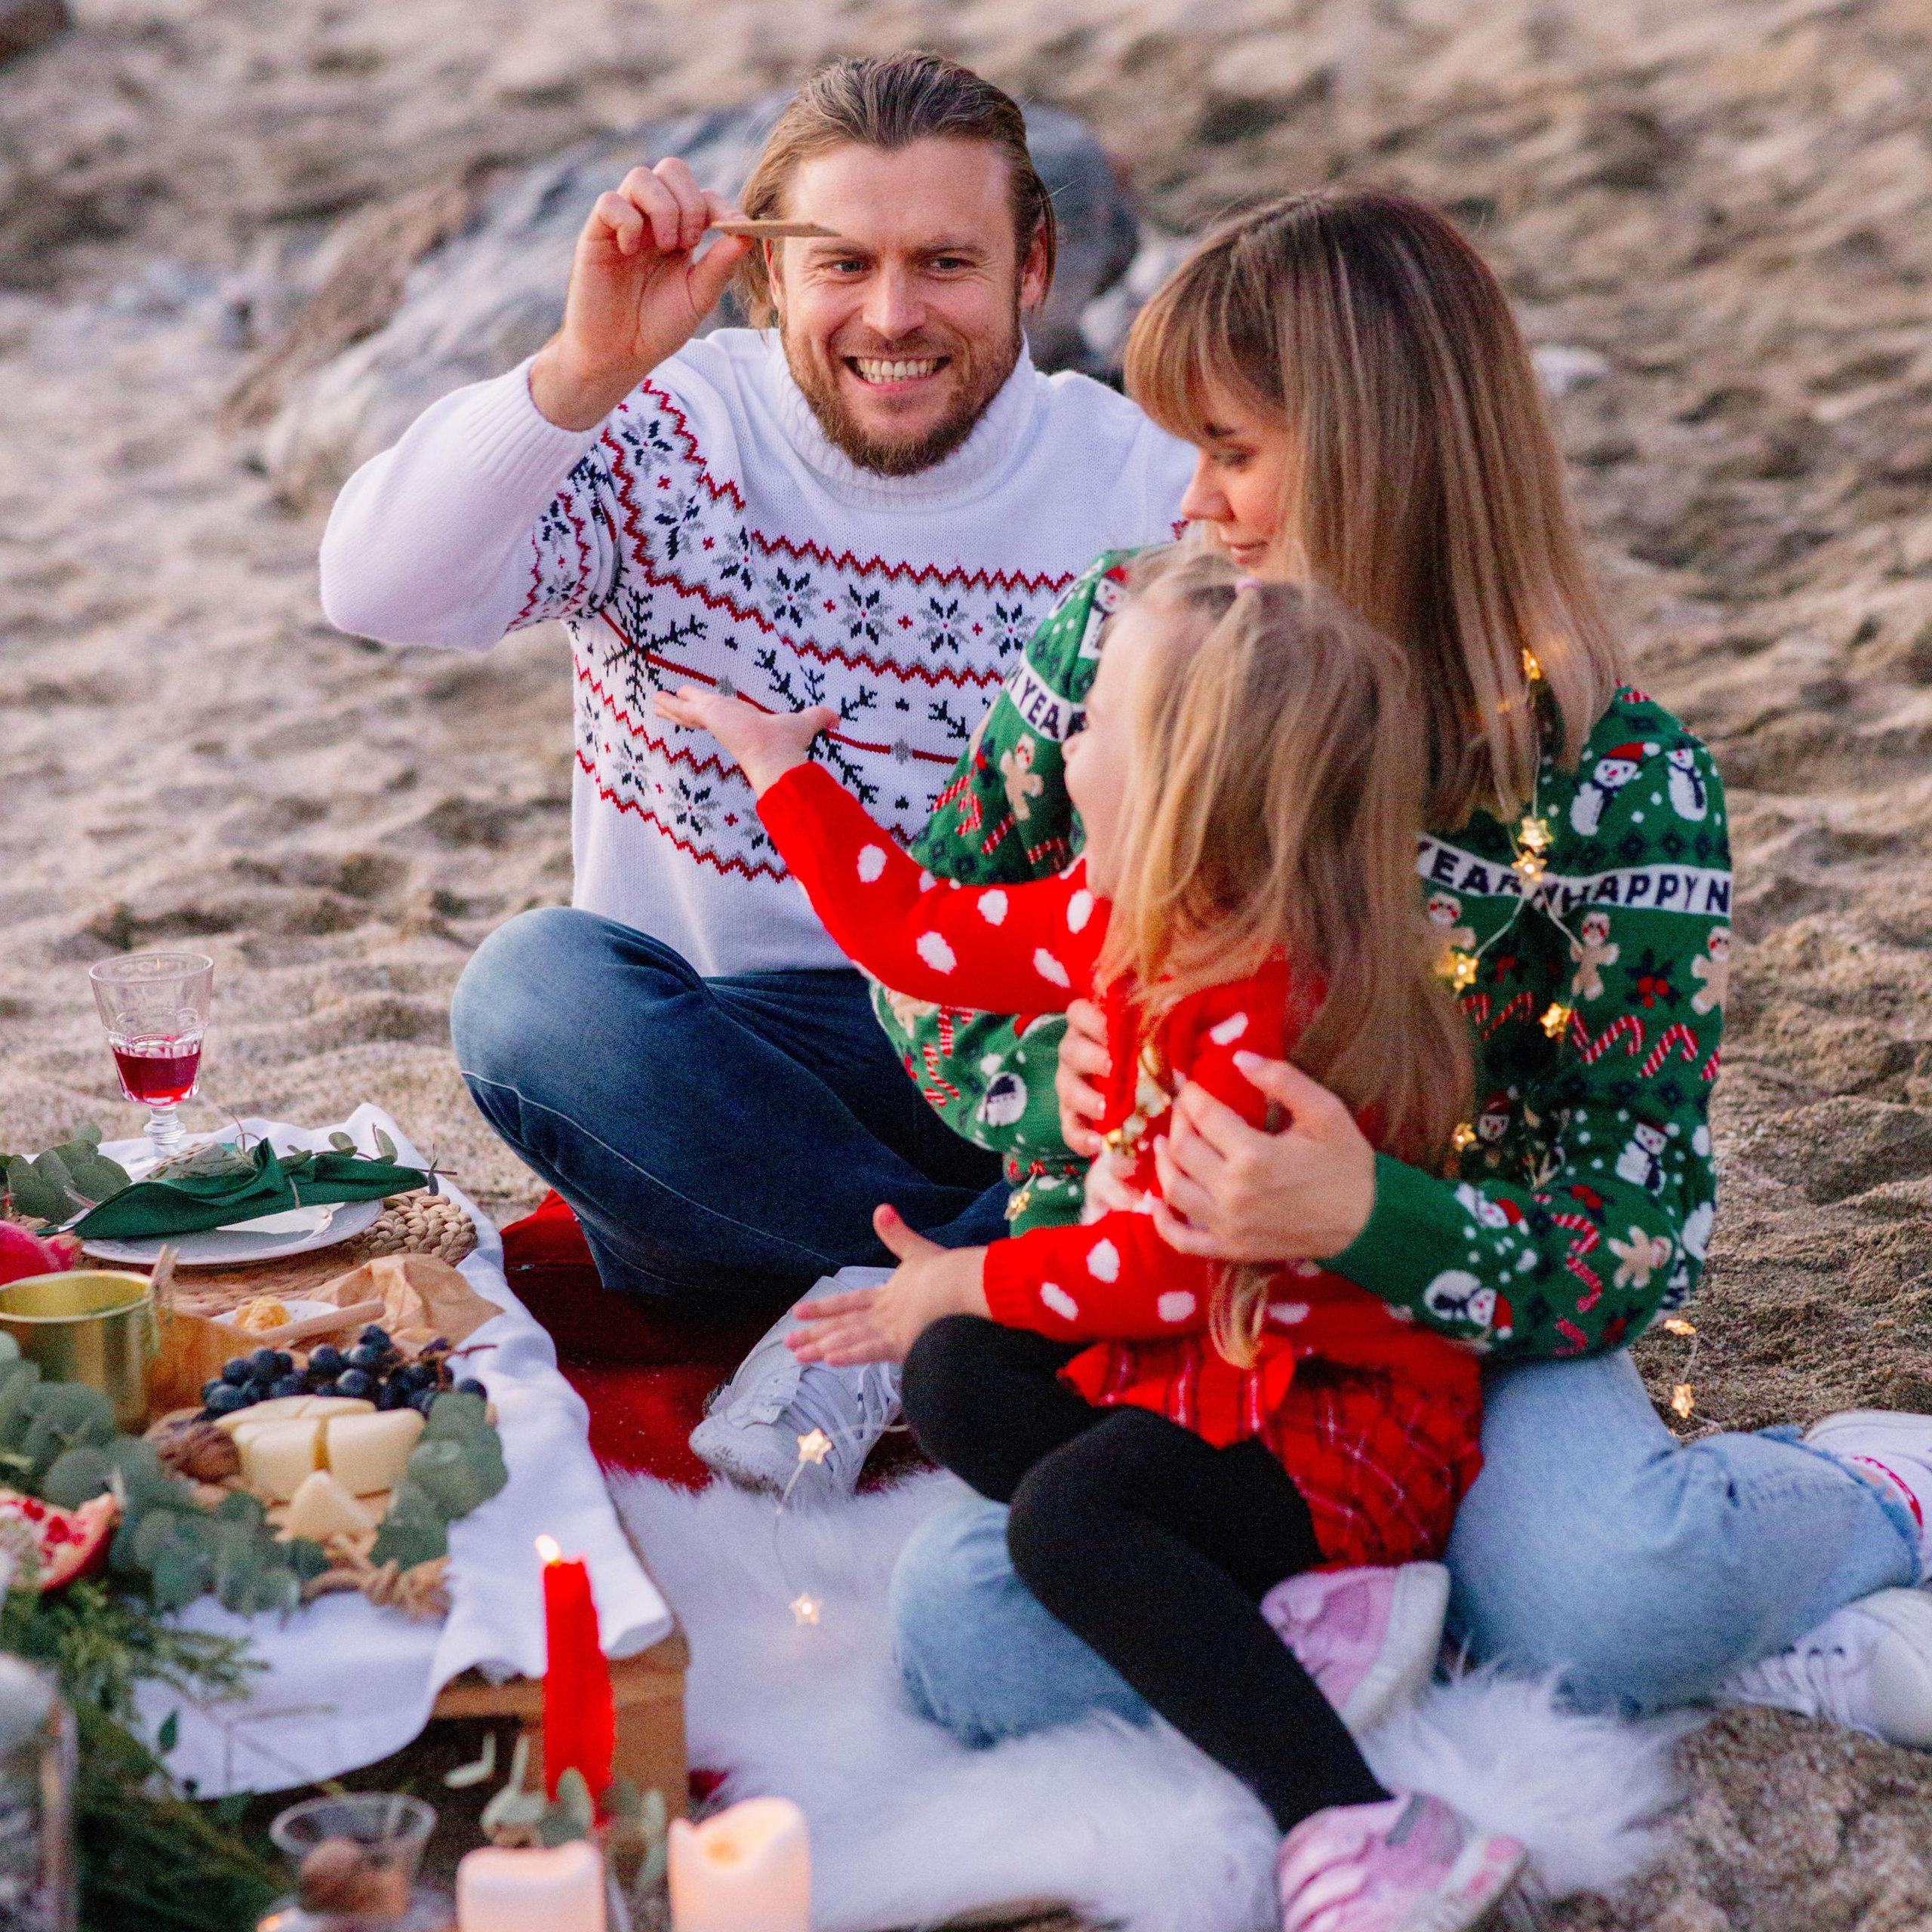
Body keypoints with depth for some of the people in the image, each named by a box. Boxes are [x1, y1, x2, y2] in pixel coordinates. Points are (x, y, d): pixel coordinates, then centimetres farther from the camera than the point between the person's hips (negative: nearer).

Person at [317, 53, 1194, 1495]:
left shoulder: (1141, 490, 0)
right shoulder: (672, 443, -2)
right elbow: (378, 593, -18)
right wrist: (586, 369, -31)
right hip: (717, 1072, 0)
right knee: (535, 986, -32)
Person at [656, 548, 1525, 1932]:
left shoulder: (1271, 1003, -27)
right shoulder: (1128, 920, 2)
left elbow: (1178, 1262, -24)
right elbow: (920, 934, 16)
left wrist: (969, 1280, -10)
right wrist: (781, 771, 22)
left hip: (1349, 1408, -10)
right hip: (1196, 1349, 10)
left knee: (1065, 1517, -28)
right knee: (955, 1379, 0)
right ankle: (1280, 1611, -13)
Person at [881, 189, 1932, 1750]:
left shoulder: (1620, 786, -11)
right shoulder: (1124, 635, -1)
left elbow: (1641, 1239, -13)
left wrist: (1370, 1218, -32)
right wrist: (1053, 1077, -11)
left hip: (1453, 1328, -4)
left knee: (1607, 1601, -38)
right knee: (966, 1622, -30)